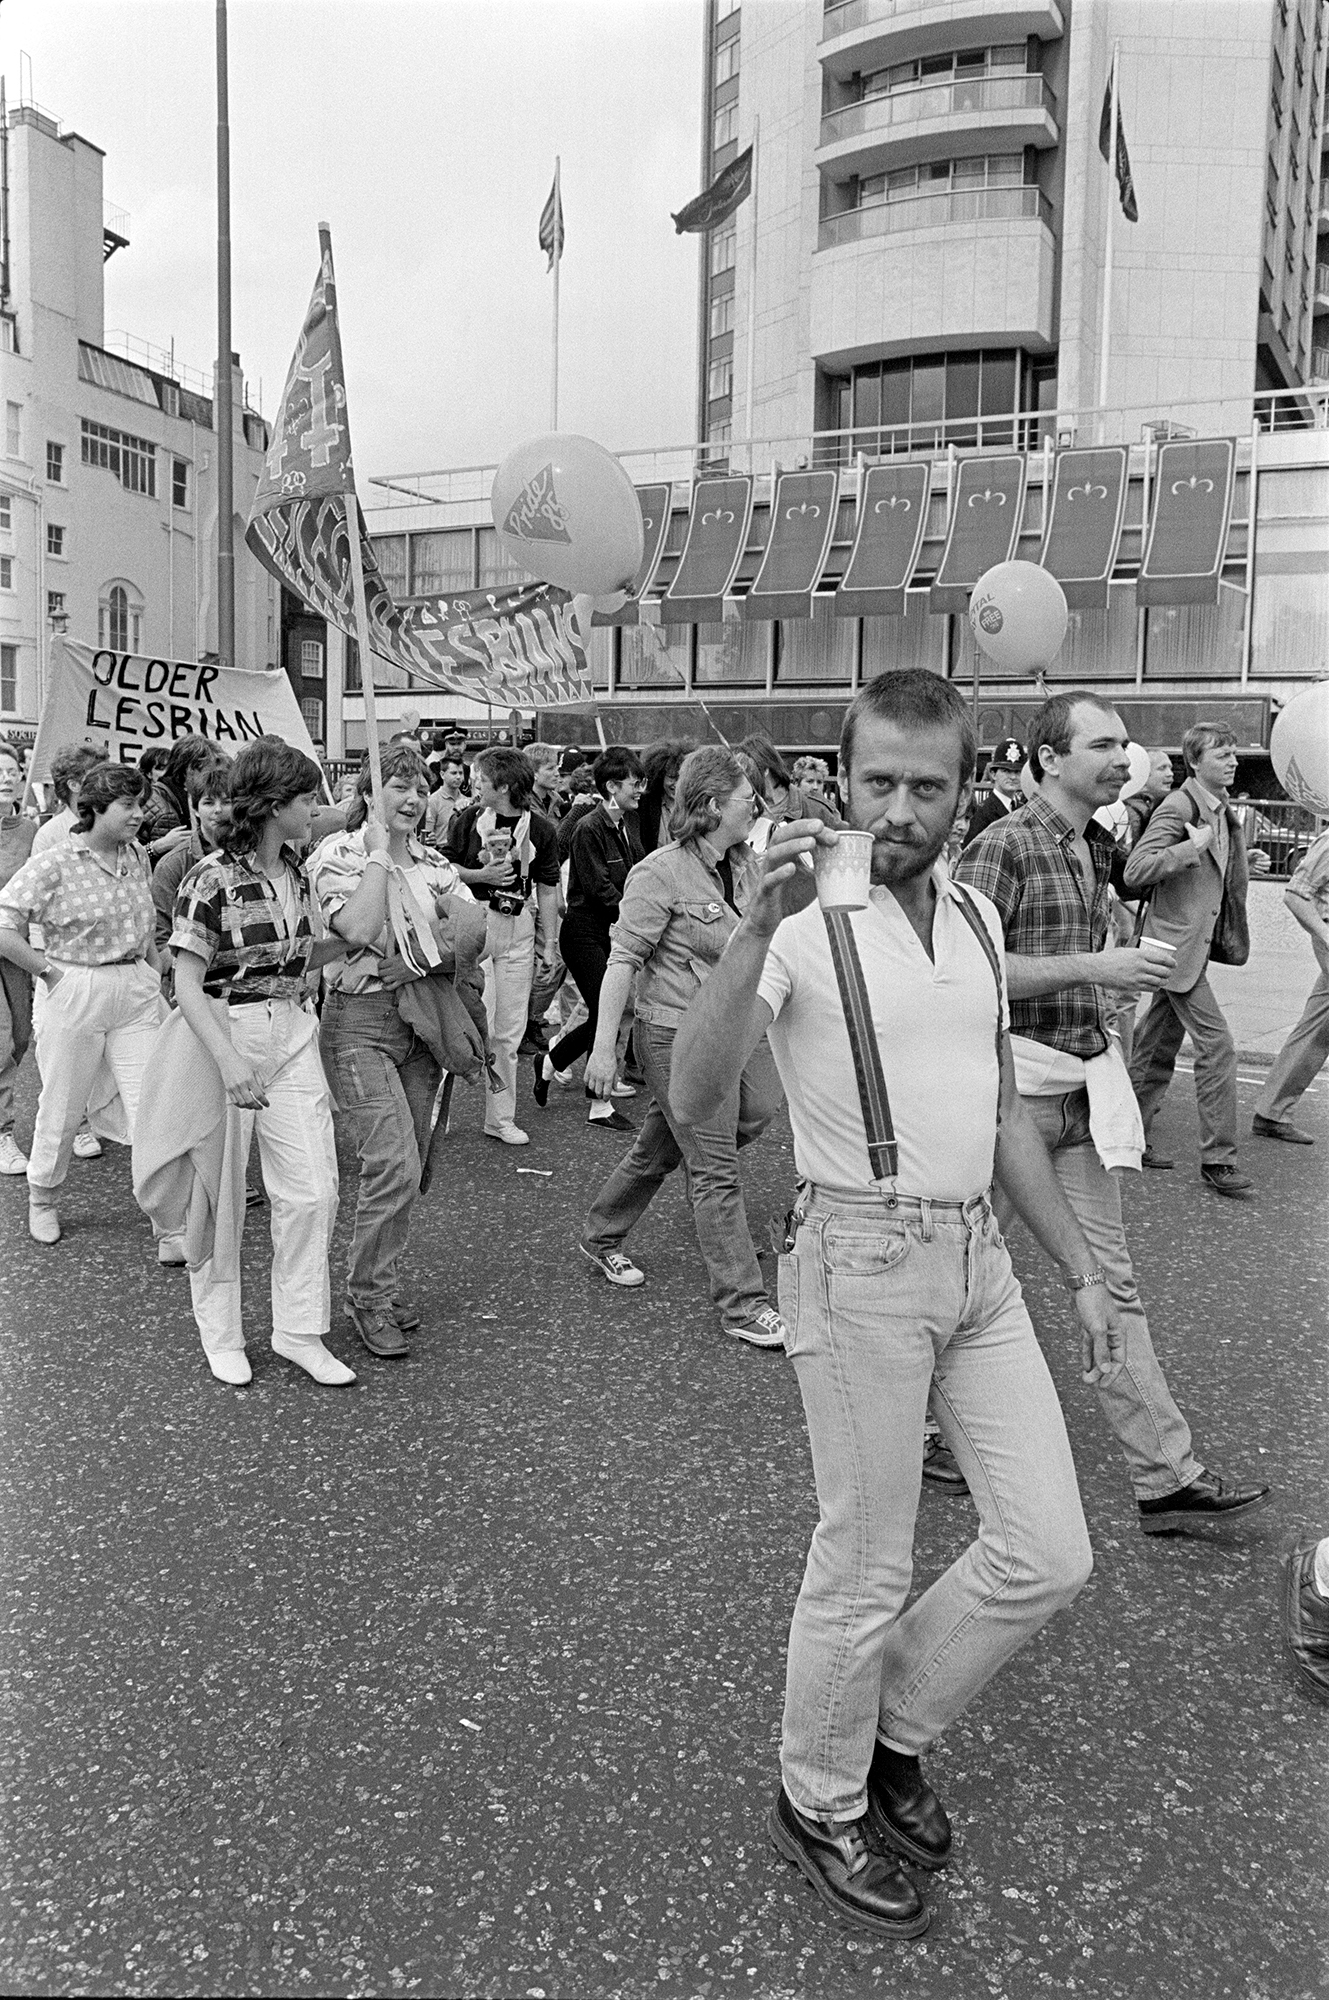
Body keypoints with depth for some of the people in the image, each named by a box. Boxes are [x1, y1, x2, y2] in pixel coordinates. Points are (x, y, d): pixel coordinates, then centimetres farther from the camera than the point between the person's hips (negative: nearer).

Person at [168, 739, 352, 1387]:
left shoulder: (296, 874, 7)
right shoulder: (213, 878, -14)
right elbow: (188, 985, -18)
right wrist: (231, 1065, -27)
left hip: (294, 1036, 6)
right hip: (226, 1036, -6)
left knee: (312, 1189, 4)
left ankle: (299, 1331, 17)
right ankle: (220, 1334, 25)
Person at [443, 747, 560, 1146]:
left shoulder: (540, 829, 3)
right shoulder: (469, 819, 2)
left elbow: (548, 890, 7)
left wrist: (548, 946, 5)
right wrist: (483, 875, -10)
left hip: (519, 933, 2)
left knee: (509, 1032, 8)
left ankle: (501, 1118, 18)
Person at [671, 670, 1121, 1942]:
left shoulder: (975, 919, 9)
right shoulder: (805, 921, -12)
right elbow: (691, 1098, -27)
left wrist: (1080, 1267, 16)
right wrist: (755, 930, -39)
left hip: (979, 1258, 7)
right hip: (862, 1262, -7)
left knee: (1047, 1554, 11)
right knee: (865, 1570, 6)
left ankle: (894, 1730, 35)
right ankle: (819, 1804, 33)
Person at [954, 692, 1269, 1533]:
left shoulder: (1100, 848, 12)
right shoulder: (1003, 847, -12)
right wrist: (1097, 967, -21)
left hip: (1082, 1088, 7)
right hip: (1013, 1084, -7)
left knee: (1111, 1280, 8)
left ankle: (1167, 1476, 13)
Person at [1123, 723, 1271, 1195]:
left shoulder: (1222, 811, 14)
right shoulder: (1179, 807, -15)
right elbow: (1134, 872, -22)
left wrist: (1244, 862, 10)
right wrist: (1193, 846, -25)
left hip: (1195, 943, 9)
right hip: (1177, 941, -9)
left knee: (1160, 1048, 14)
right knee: (1217, 1046, -10)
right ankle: (1218, 1160, -3)